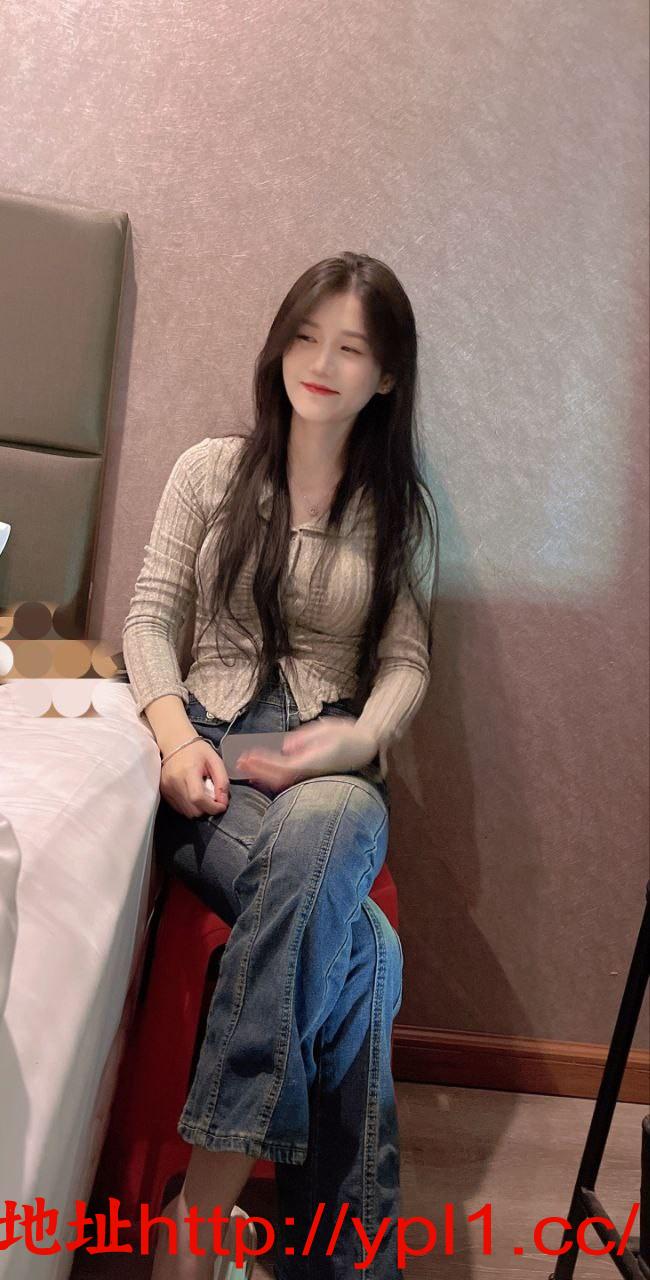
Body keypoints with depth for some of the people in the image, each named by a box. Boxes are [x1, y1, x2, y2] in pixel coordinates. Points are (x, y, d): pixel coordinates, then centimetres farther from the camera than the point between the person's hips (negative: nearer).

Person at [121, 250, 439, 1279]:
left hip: (333, 765, 1)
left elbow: (407, 660, 9)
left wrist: (359, 739, -15)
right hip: (210, 749, -1)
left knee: (312, 838, -40)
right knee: (353, 944, -33)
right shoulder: (211, 468, 11)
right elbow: (149, 620, 6)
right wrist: (176, 736, -13)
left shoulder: (401, 506, 13)